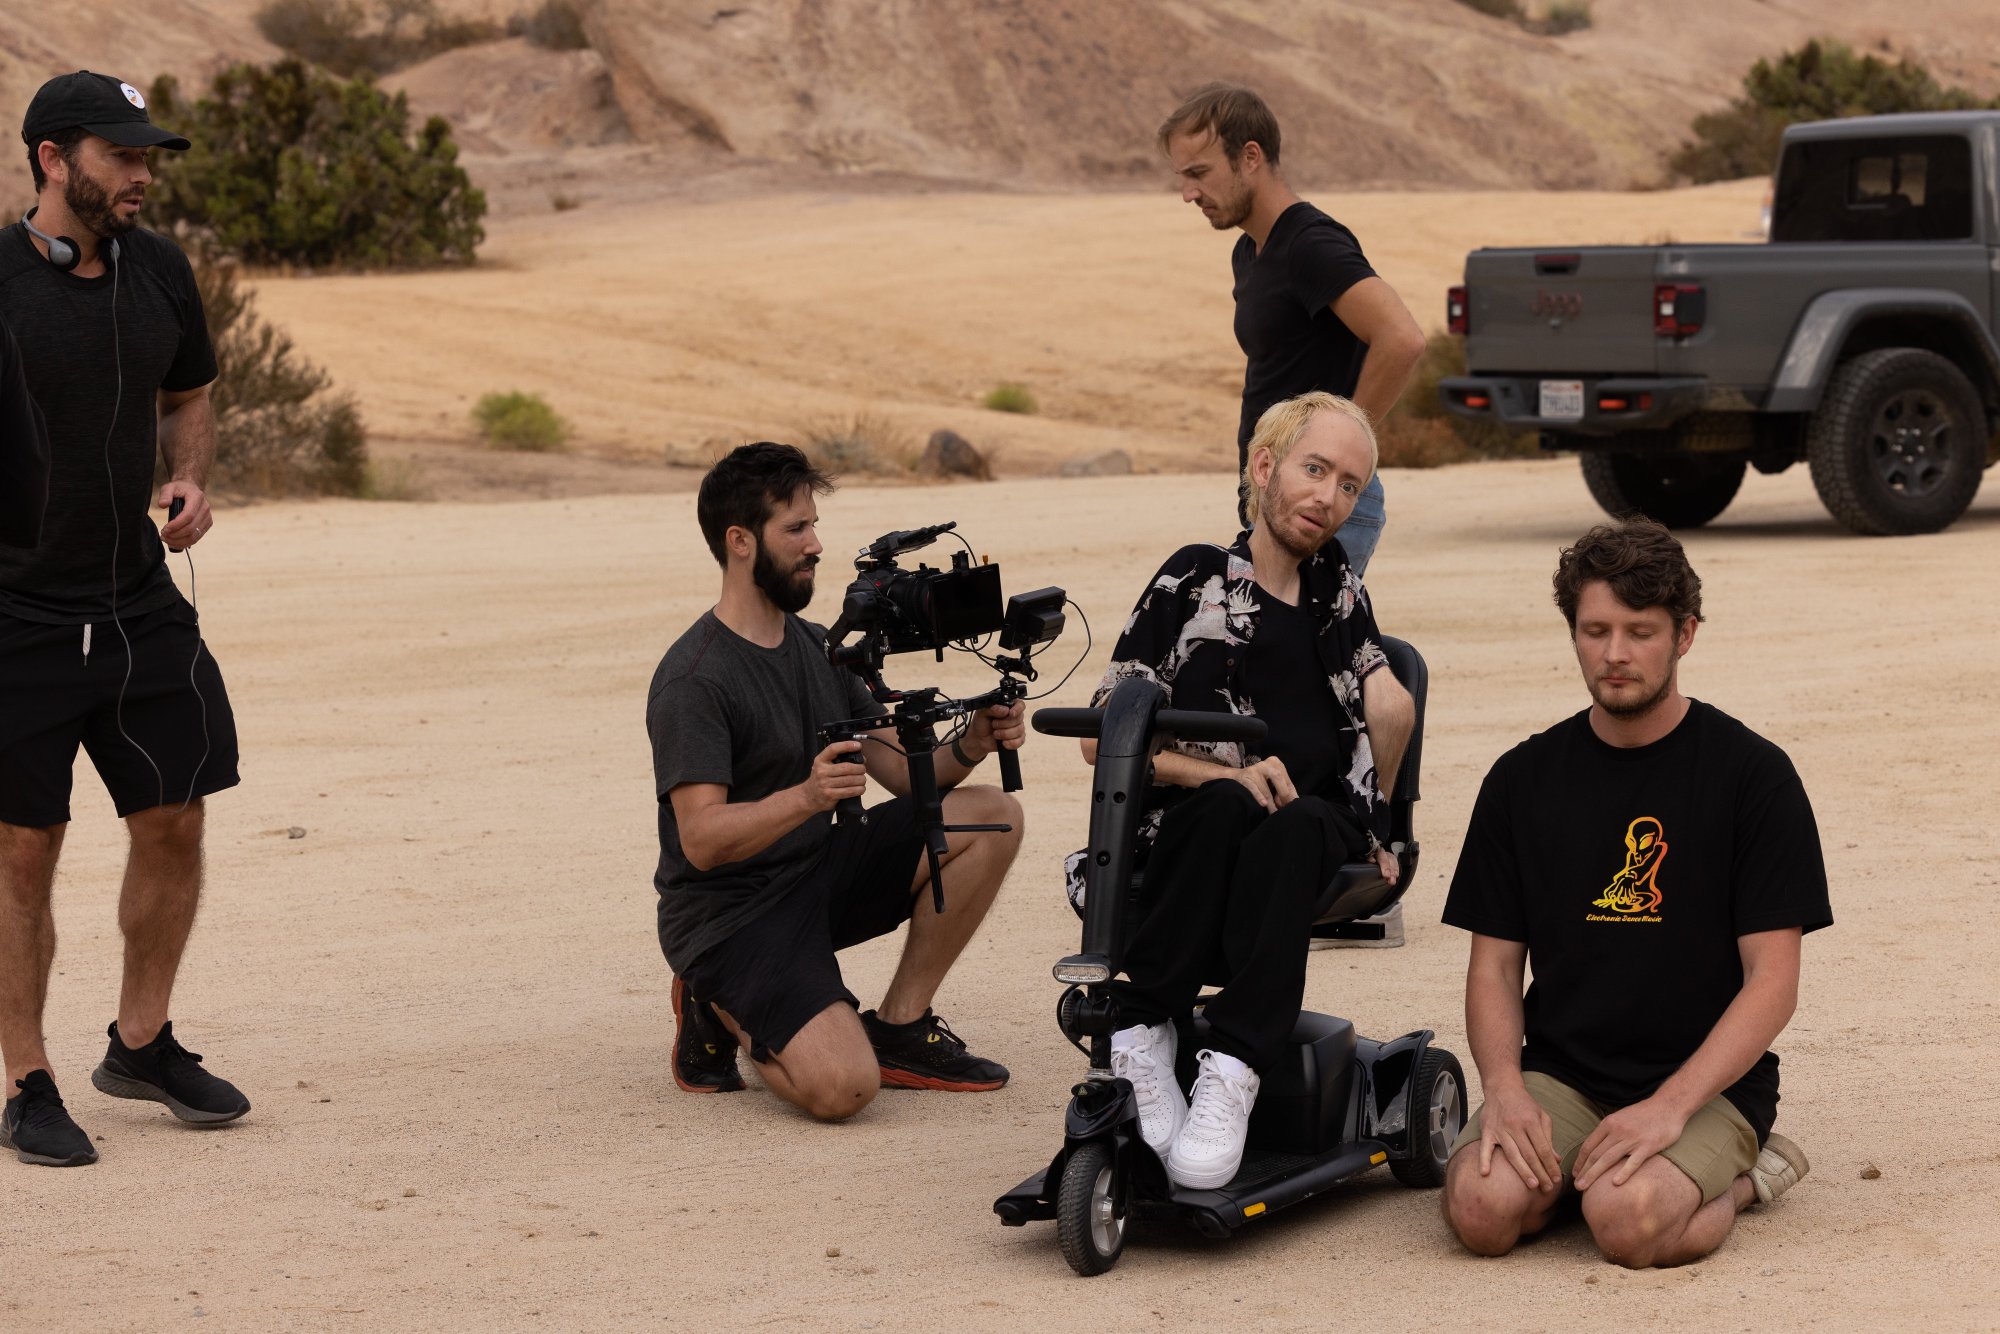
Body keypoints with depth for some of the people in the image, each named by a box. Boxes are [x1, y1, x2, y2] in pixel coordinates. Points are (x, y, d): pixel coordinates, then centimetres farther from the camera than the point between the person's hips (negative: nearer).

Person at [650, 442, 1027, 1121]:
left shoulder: (817, 648, 11)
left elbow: (901, 773, 9)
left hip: (818, 874, 8)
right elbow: (702, 841, -26)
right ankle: (719, 1010, 3)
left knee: (991, 817, -7)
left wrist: (968, 748, -12)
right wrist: (807, 796, -42)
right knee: (843, 1086, -29)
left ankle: (898, 1028, 0)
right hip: (727, 912, -8)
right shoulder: (691, 680, -18)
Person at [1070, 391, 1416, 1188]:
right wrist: (1224, 773, -10)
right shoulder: (1195, 584, 9)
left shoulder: (1335, 585, 20)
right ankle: (1141, 1036, -33)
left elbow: (1392, 706, 6)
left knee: (1297, 824, -35)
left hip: (1320, 835, 1)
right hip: (1188, 839, -1)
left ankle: (1231, 1077, -44)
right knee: (1219, 808, -37)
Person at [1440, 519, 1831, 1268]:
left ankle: (1738, 1180, 2)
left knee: (1629, 1220, -31)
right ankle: (1577, 1169, 6)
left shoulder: (1751, 775, -3)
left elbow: (1773, 982, -7)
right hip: (1560, 1075, 3)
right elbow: (1494, 961, 9)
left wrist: (1668, 1106, -20)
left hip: (1707, 1082, -2)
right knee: (1481, 1206, -27)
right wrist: (1503, 1087, -12)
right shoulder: (1525, 779, 8)